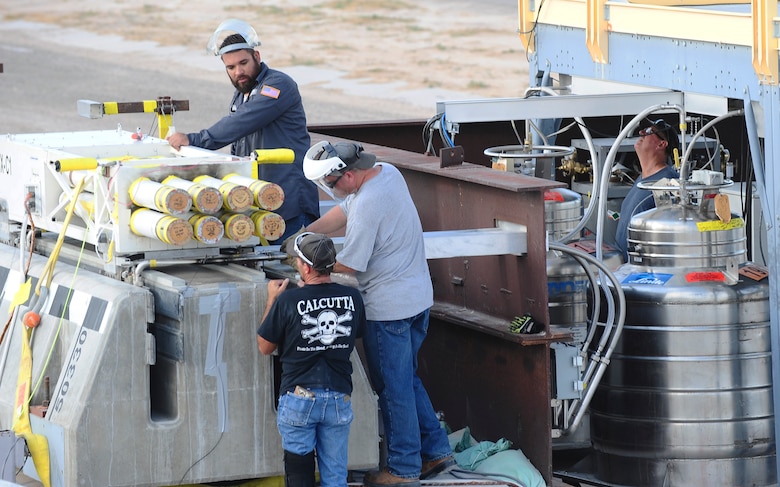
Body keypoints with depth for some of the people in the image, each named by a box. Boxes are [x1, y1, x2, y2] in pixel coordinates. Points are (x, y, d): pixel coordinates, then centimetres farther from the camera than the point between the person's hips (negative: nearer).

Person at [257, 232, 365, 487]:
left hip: (299, 398, -3)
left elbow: (265, 346, -2)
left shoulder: (288, 301, -15)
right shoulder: (352, 298, -5)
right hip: (339, 398, 3)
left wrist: (272, 300, 9)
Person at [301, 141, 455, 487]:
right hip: (418, 297, 10)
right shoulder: (388, 173, 3)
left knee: (394, 387, 2)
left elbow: (349, 264, -19)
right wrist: (306, 233, 8)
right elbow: (345, 211, 15)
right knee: (408, 378, 21)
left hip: (388, 307, -10)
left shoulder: (368, 203, -26)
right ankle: (436, 450, 24)